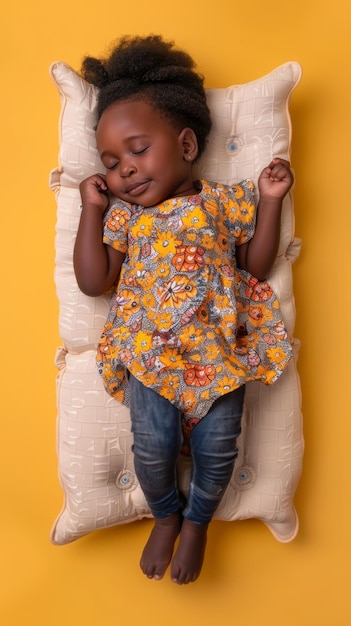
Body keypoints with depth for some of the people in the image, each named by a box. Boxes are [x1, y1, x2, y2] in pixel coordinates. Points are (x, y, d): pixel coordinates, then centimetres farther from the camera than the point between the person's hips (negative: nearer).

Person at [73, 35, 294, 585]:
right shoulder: (122, 214, 11)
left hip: (220, 348, 0)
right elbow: (94, 281, 3)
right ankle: (165, 514, 29)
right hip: (150, 351, 1)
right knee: (154, 447, -9)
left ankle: (197, 520, 31)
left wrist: (271, 202, 4)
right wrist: (92, 208, 5)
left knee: (217, 447, -5)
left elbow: (256, 265, 11)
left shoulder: (227, 201, 9)